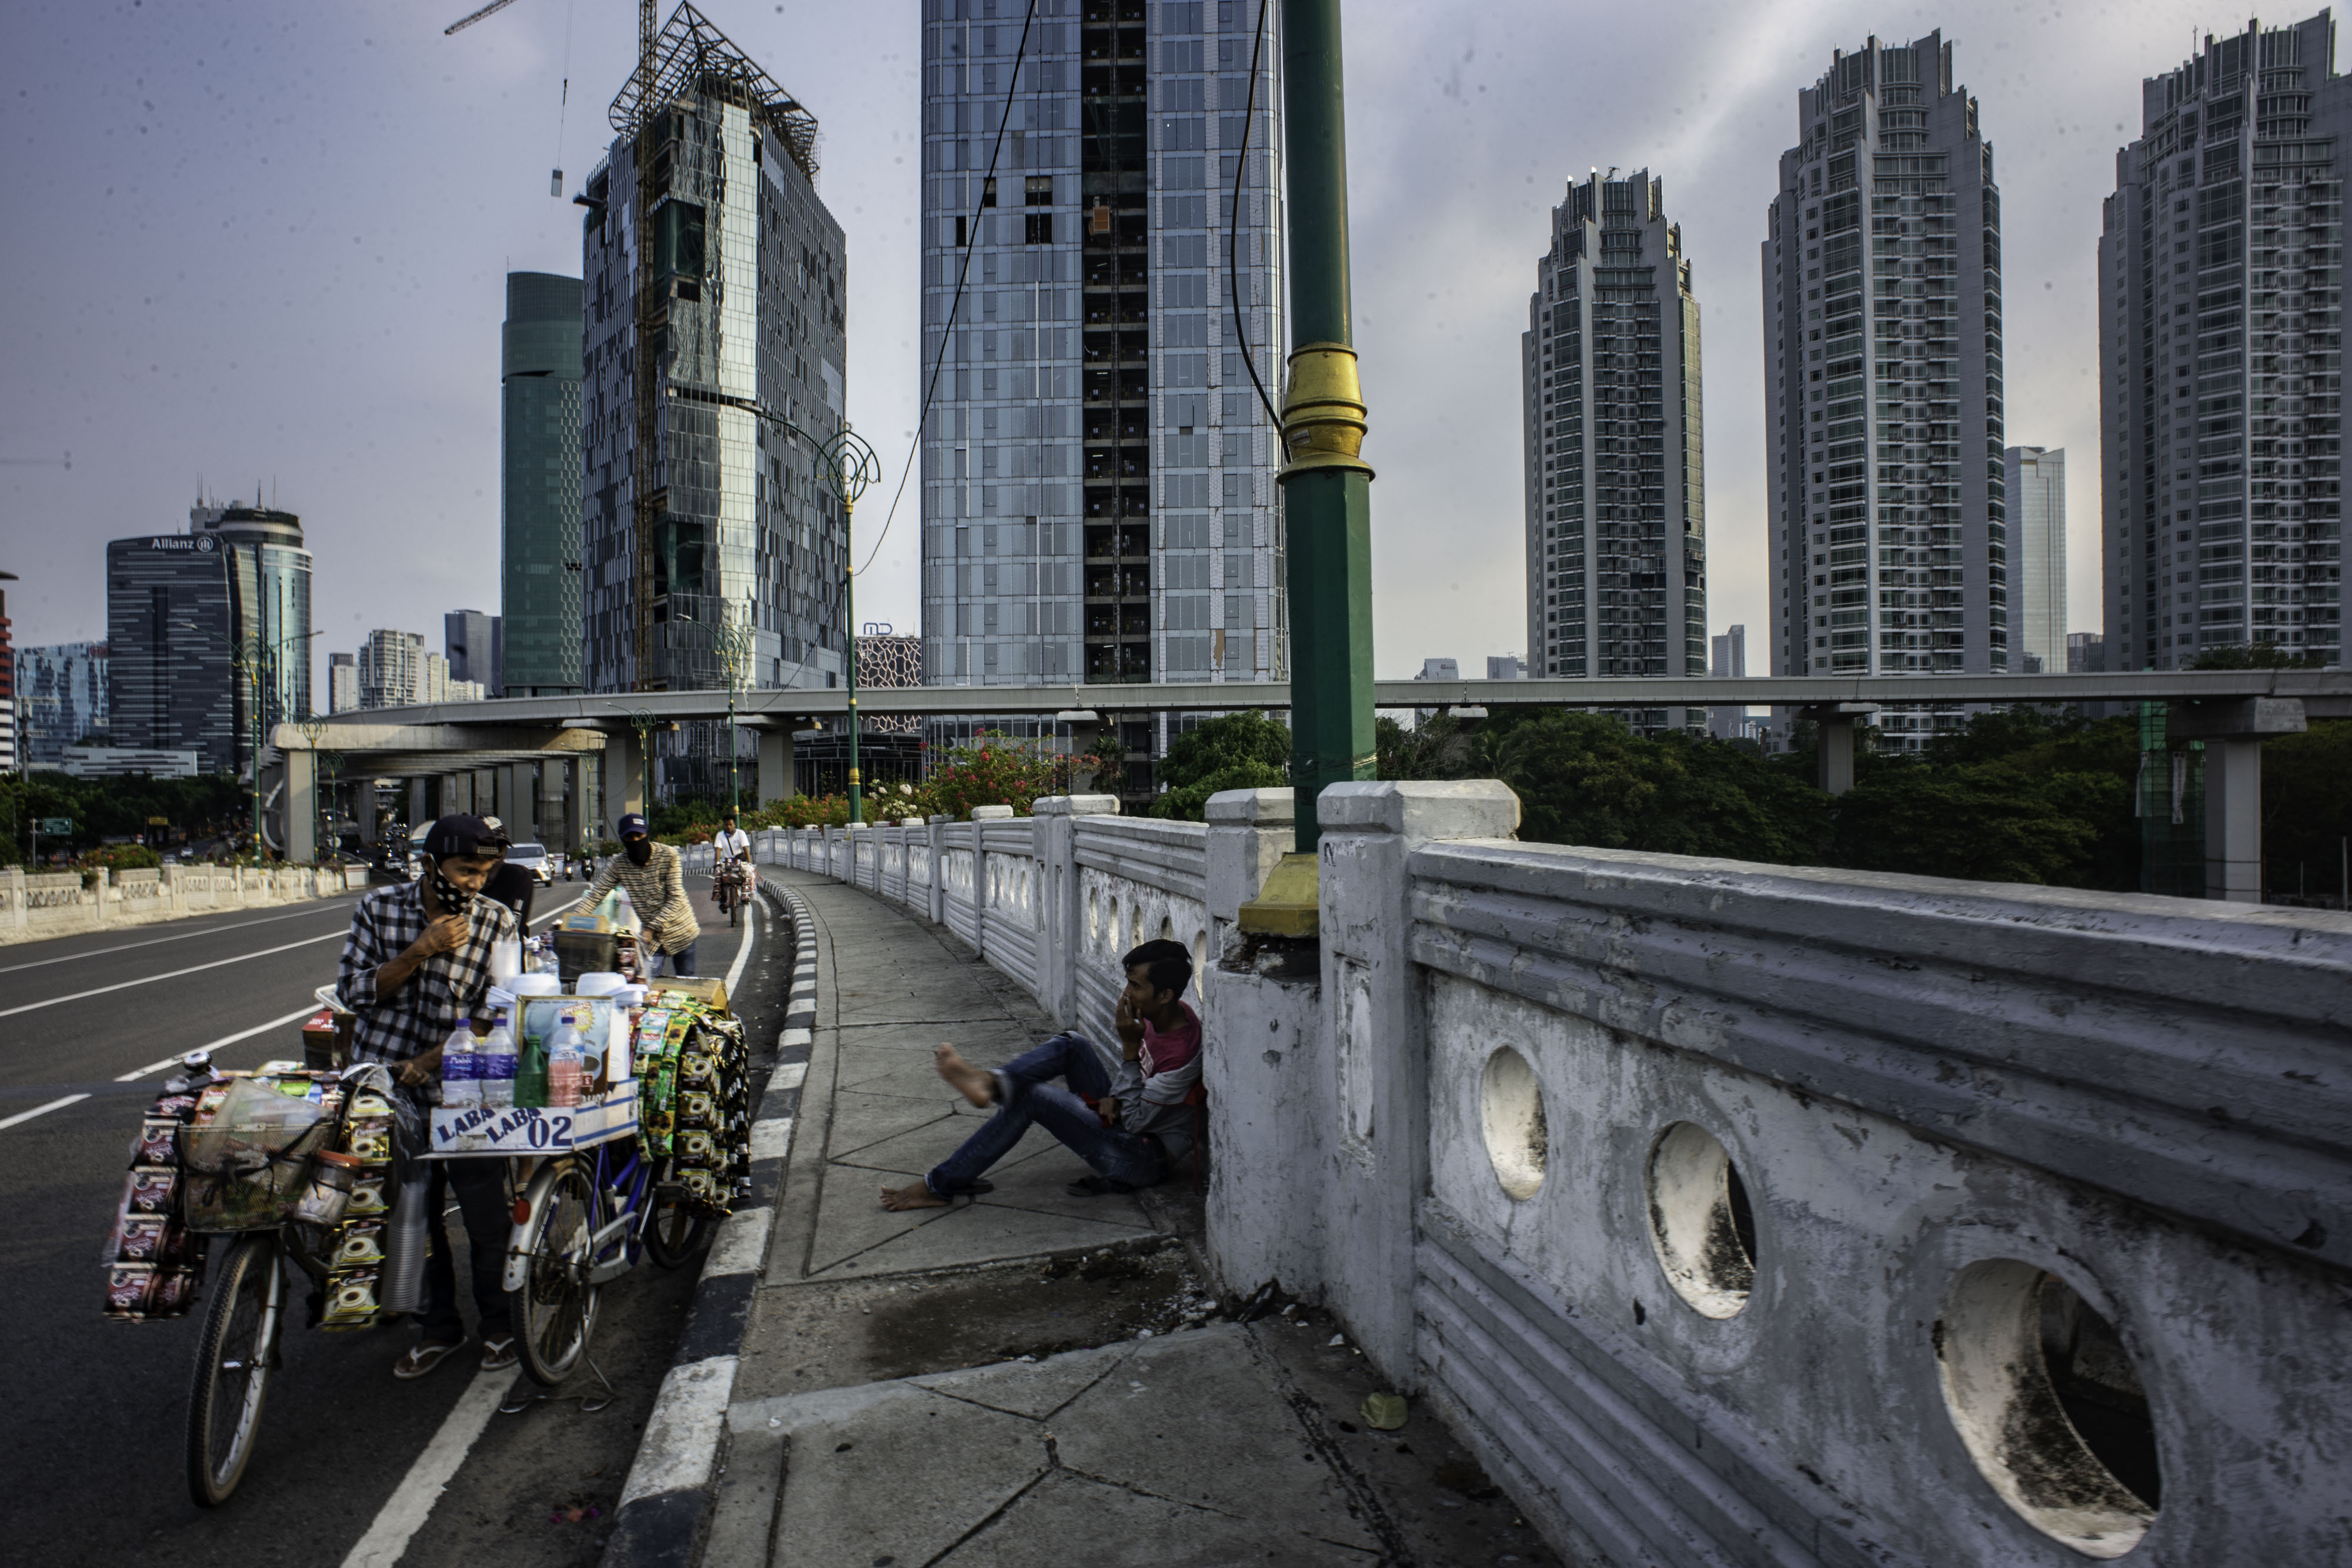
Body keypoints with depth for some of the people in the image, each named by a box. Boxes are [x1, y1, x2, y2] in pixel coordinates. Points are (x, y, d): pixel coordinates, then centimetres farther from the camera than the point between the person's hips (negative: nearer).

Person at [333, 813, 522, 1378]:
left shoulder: (498, 923, -5)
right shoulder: (379, 909, 0)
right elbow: (354, 991, -4)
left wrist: (432, 1060, -16)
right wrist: (421, 951, -17)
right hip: (385, 1084, 2)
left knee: (487, 1214, 0)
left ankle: (500, 1323, 21)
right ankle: (439, 1326, 29)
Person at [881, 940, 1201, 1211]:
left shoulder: (1181, 1055, -30)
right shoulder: (1158, 1014, -3)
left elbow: (1134, 1121, -22)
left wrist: (1130, 1046, -29)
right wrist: (1114, 1096, -5)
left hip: (1147, 1158, -9)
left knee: (1032, 1096, -20)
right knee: (1072, 1045, -4)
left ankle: (941, 1186, -11)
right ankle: (994, 1082, -27)